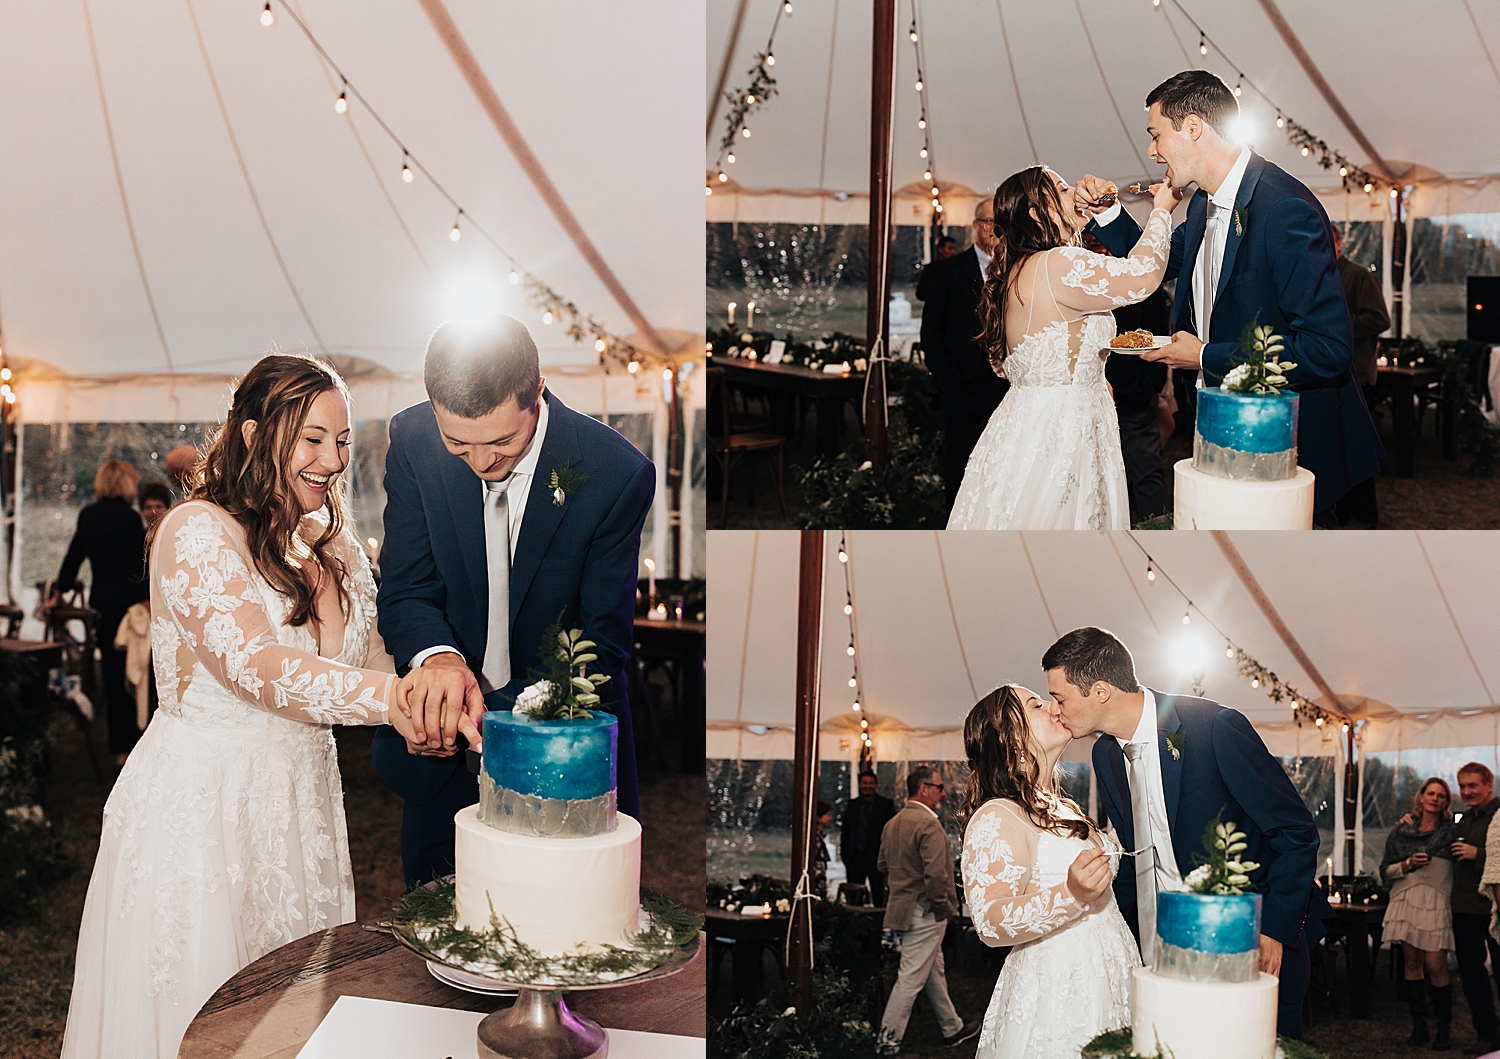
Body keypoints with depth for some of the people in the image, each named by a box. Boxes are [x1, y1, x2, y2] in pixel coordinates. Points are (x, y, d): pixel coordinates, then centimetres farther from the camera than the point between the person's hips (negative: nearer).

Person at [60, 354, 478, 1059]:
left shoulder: (336, 545, 10)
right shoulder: (198, 532, -13)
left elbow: (372, 663, 7)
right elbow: (251, 663, -28)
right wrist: (387, 695, -41)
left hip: (301, 804, 7)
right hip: (199, 807, -6)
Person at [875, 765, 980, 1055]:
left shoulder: (893, 823, 9)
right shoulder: (929, 825, -19)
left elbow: (883, 865, 17)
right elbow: (935, 874, -24)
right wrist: (943, 906, -11)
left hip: (903, 906, 10)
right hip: (925, 912, -10)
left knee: (935, 973, 20)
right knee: (912, 977, -3)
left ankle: (952, 1028, 32)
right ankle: (888, 1042, 1)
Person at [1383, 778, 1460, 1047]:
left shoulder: (1451, 833, 7)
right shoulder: (1401, 832, 12)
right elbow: (1385, 870, 11)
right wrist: (1408, 864, -4)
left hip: (1436, 904, -2)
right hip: (1406, 903, 2)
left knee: (1436, 966, -9)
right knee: (1412, 962, 1)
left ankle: (1443, 1028, 2)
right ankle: (1419, 1025, 9)